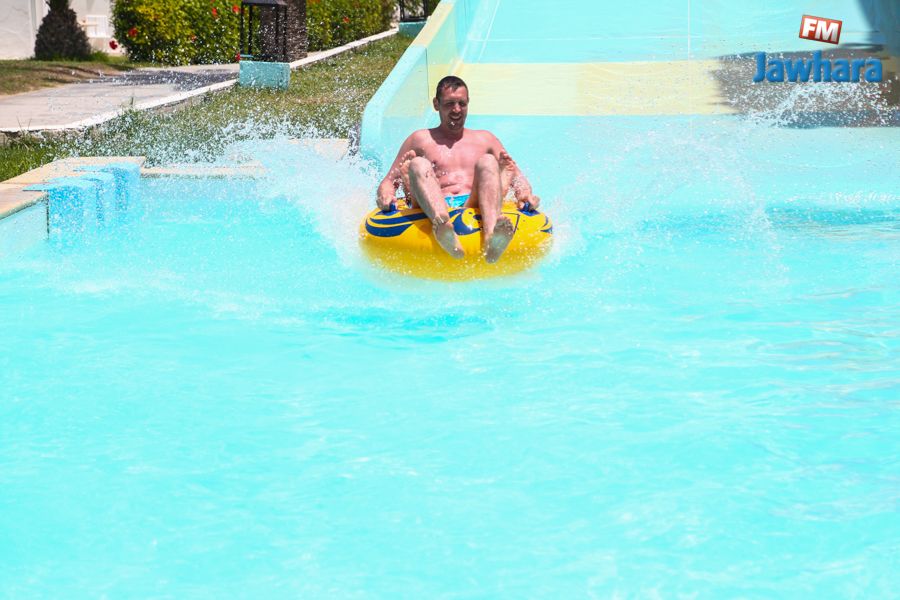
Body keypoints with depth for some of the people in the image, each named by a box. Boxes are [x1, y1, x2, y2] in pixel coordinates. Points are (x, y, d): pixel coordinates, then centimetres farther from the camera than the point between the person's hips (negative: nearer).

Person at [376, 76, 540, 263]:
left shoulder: (484, 139, 29)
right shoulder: (420, 140, 24)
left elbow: (518, 177, 21)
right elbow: (388, 181, 18)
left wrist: (525, 194, -3)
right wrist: (386, 197, -7)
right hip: (432, 210, -1)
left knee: (487, 162, -22)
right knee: (418, 165, -25)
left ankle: (491, 233, -55)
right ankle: (442, 225, -59)